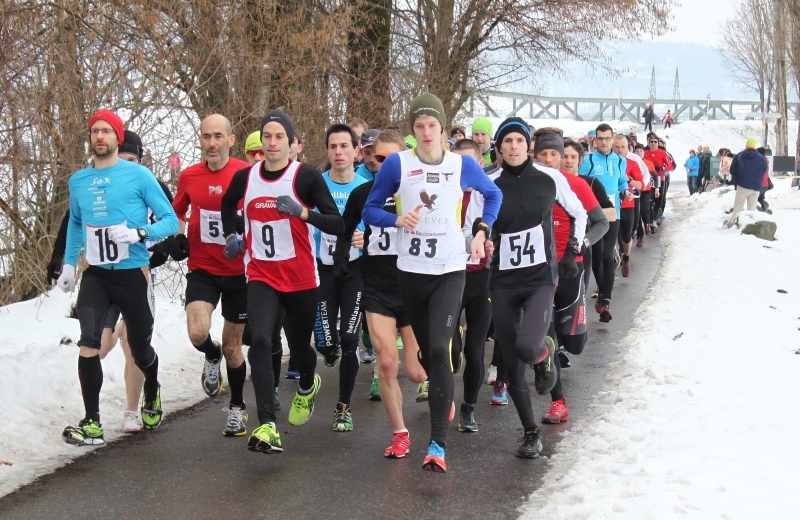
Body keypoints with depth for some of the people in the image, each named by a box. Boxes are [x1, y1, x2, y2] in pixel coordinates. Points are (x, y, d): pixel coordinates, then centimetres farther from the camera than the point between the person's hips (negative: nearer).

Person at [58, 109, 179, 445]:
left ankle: (152, 395, 44)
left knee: (140, 350, 11)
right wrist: (69, 264, 18)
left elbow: (171, 221, -5)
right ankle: (92, 424, -13)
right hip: (95, 275, 2)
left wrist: (139, 233, -22)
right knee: (88, 342, -18)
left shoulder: (139, 175, -6)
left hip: (133, 274, -2)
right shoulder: (77, 181, 7)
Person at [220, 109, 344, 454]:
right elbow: (228, 204, 27)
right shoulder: (245, 177, 3)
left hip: (302, 279, -2)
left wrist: (303, 212, -29)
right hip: (261, 277, 2)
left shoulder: (307, 177, -9)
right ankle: (267, 426, -22)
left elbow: (338, 225, -15)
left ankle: (307, 386, 51)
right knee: (260, 341, -20)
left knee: (299, 348, 14)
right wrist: (231, 236, 13)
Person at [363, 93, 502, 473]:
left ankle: (437, 444, -17)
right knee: (426, 351, 13)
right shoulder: (397, 164, -2)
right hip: (410, 271, 2)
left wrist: (482, 231, 5)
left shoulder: (463, 165, 0)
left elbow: (494, 195, 18)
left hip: (450, 271, -2)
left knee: (439, 349, -17)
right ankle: (444, 398, 45)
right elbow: (370, 210, 4)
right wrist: (398, 219, -15)